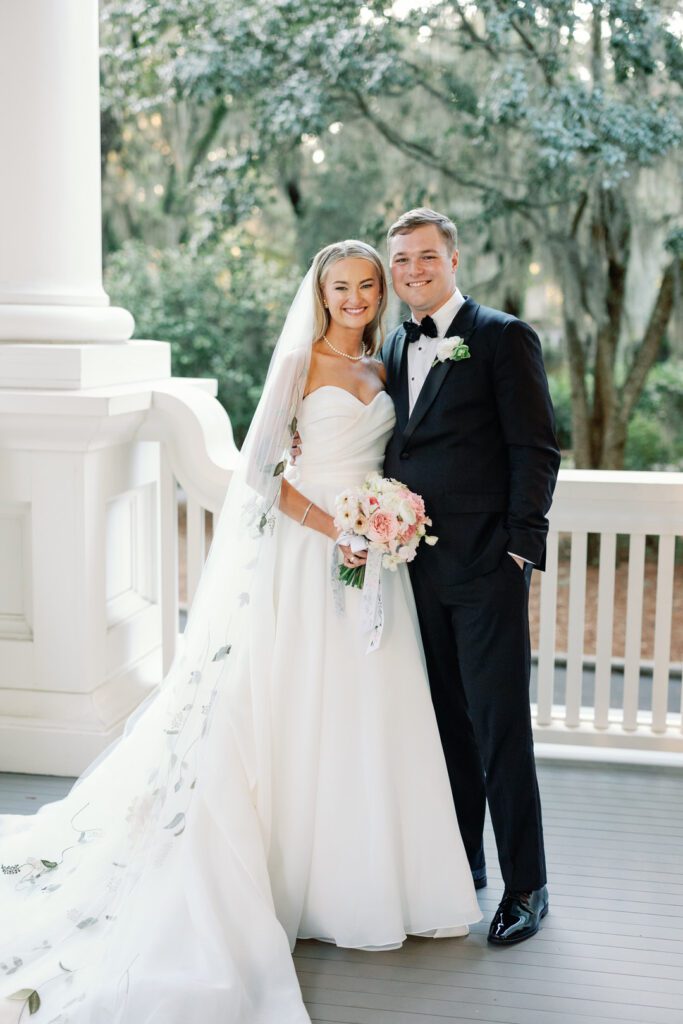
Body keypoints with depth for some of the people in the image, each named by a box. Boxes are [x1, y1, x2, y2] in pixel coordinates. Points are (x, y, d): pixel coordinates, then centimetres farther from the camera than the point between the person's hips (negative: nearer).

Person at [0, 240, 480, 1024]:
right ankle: (295, 883, 14)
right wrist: (336, 531, -16)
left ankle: (361, 880, 22)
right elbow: (259, 469, -10)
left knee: (368, 720, 8)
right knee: (298, 720, 0)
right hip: (303, 556, -5)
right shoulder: (298, 363, -3)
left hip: (372, 556, 6)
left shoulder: (382, 370, 14)